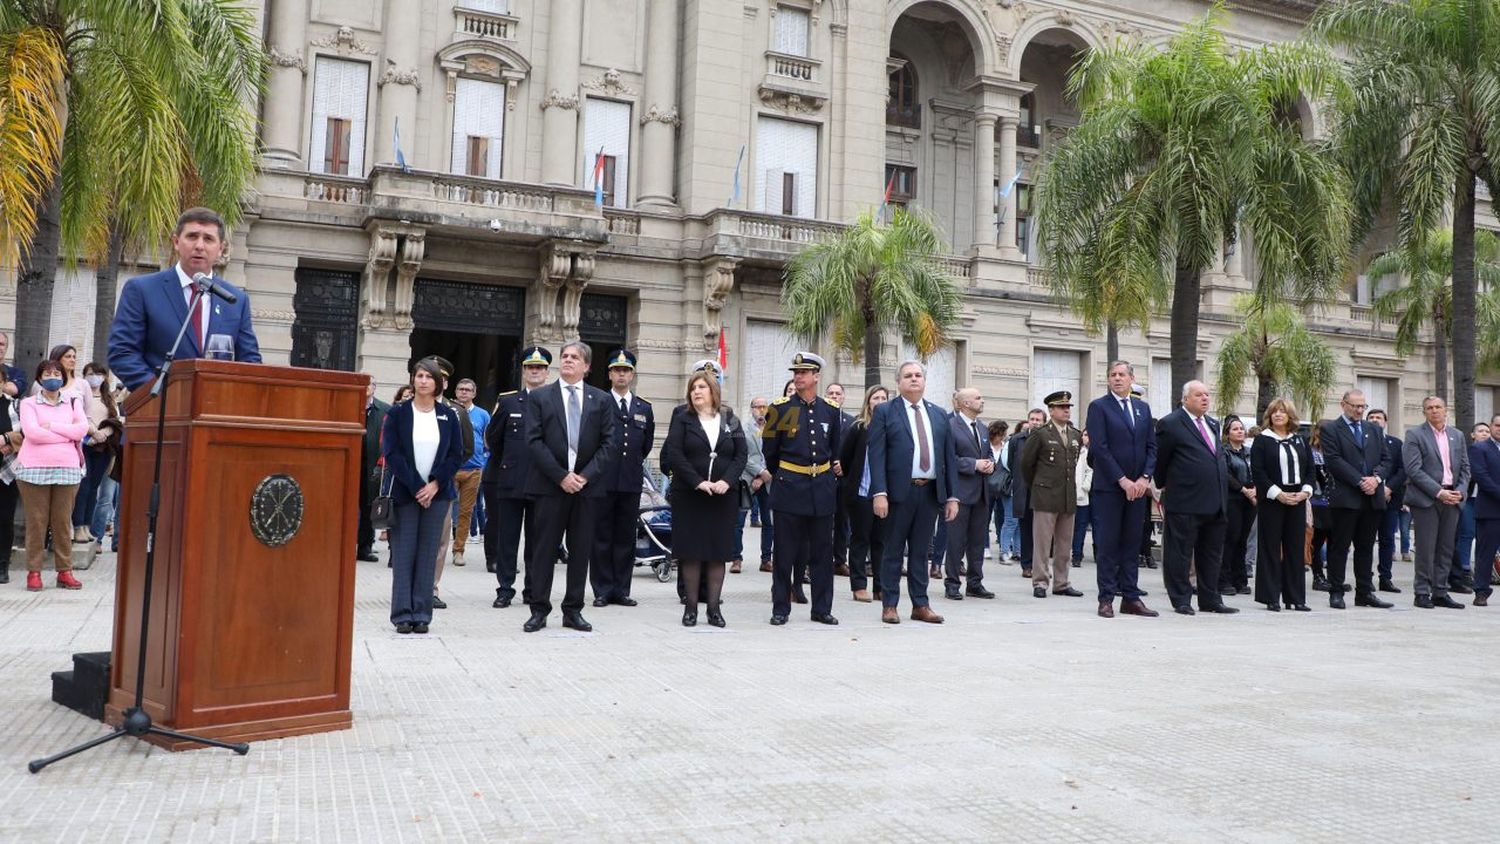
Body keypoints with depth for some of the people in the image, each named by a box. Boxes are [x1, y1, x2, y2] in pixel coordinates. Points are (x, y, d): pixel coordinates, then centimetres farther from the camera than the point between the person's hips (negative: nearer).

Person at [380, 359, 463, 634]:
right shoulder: (397, 413, 1)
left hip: (436, 492, 2)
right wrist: (416, 487, -12)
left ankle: (421, 614, 7)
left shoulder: (448, 415, 6)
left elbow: (456, 454, 4)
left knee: (428, 553, 2)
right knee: (403, 552, -1)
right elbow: (391, 453, -5)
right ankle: (403, 614, 4)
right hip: (404, 492, -1)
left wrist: (435, 484, -8)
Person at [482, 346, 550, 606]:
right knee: (507, 539, 3)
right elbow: (492, 438, 12)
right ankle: (505, 589, 10)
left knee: (537, 540, 6)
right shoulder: (507, 401, 6)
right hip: (510, 481, 1)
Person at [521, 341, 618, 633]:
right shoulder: (541, 397, 4)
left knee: (581, 549, 6)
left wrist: (586, 475, -9)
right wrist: (561, 476, -12)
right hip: (551, 484, -2)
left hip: (588, 485, 2)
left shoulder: (601, 400, 8)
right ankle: (539, 609, 9)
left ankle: (573, 611, 15)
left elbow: (610, 443, 3)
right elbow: (534, 441, -4)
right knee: (544, 547, 1)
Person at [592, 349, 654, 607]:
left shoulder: (644, 408, 12)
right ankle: (602, 591, 7)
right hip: (603, 480, -3)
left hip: (631, 481, 3)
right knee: (602, 537, 1)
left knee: (626, 538, 6)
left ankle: (622, 590, 13)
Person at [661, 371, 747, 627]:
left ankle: (714, 608, 7)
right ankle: (691, 607, 7)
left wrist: (727, 481, -13)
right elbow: (674, 454, -6)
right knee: (691, 552, 0)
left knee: (719, 552, 1)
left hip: (723, 497, 1)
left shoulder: (730, 421, 9)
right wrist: (698, 482, -16)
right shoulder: (682, 419, 4)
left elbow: (741, 455, 3)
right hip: (688, 496, -1)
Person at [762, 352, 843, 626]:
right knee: (785, 552, 2)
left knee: (822, 552, 8)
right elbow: (770, 452, 5)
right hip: (789, 489, -3)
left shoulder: (830, 410, 7)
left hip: (822, 489, 3)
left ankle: (822, 608, 17)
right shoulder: (780, 408, -2)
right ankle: (781, 609, 11)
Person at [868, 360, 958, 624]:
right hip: (899, 492, -4)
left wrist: (952, 496, 6)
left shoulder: (939, 414, 14)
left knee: (920, 551, 10)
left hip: (931, 492, 4)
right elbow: (877, 455, -6)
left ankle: (920, 605, 18)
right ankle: (889, 605, 12)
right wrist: (879, 493, -15)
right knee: (894, 551, 4)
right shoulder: (884, 412, 1)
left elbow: (950, 456, 12)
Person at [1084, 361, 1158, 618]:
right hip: (1108, 487, -5)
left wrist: (1144, 478, -4)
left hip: (1138, 487, 5)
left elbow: (1151, 446, 11)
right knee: (1108, 544, -2)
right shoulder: (1099, 406, -2)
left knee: (1132, 544, 7)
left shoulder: (1143, 408, 14)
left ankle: (1131, 598, 12)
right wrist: (1122, 480, -14)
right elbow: (1099, 448, -10)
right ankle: (1106, 599, 4)